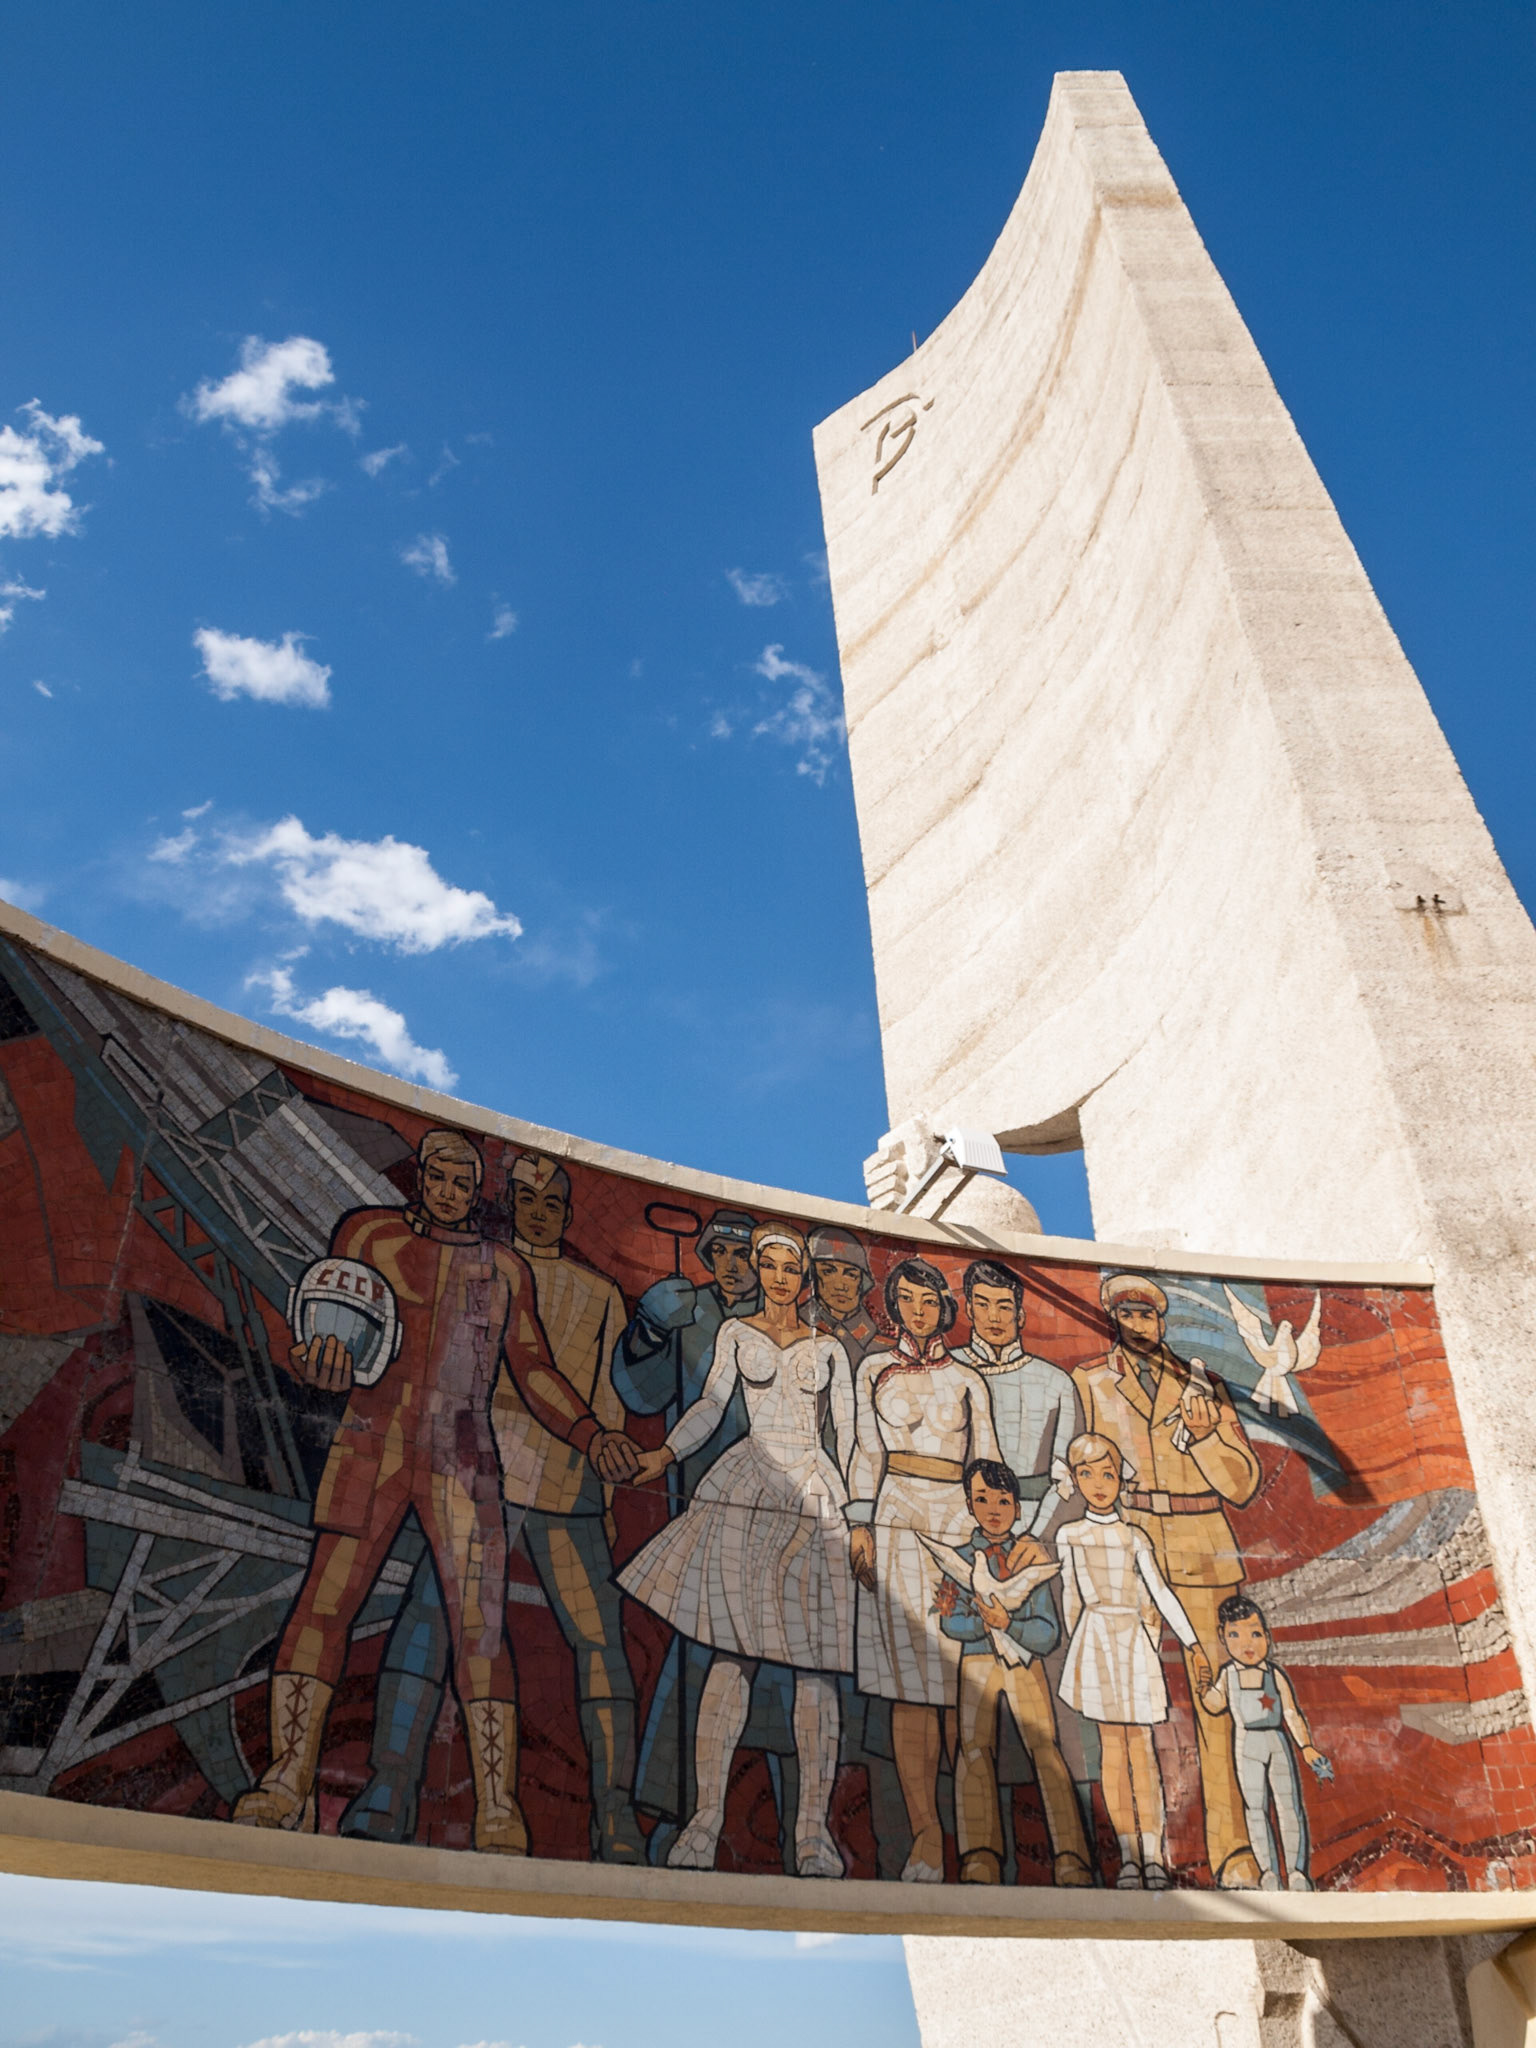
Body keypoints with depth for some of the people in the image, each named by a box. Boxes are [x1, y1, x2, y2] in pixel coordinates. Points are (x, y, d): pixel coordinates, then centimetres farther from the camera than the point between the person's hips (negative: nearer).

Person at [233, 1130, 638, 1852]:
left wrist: (591, 1436, -1)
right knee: (324, 1598, -8)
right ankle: (287, 1780, 1)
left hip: (463, 1460, 0)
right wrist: (319, 1362, -18)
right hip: (372, 1442, 0)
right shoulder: (368, 1233, 12)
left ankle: (498, 1814, -6)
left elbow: (535, 1372, 13)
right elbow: (325, 1328, 6)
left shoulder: (505, 1270, 16)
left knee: (479, 1624, -7)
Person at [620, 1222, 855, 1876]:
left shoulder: (828, 1349, 15)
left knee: (815, 1659, -5)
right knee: (733, 1649, -7)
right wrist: (665, 1454, -12)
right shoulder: (735, 1333, 14)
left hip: (815, 1498, 1)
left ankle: (814, 1824, -2)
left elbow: (849, 1432, 11)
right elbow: (712, 1403, 3)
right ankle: (707, 1813, -4)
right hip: (746, 1492, -1)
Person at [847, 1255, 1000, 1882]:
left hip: (960, 1524, 1)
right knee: (910, 1679, -5)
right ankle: (926, 1833, -4)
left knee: (956, 1674, -5)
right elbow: (866, 1451, 8)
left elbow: (987, 1463, 12)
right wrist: (861, 1524, -3)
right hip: (898, 1522, -1)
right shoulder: (874, 1370, 14)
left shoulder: (968, 1380, 14)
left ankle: (929, 1831, 2)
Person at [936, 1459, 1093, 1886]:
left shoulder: (1031, 1558, 10)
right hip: (978, 1663, 0)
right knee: (974, 1747, -16)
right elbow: (951, 1623, 0)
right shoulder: (961, 1558, 10)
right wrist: (983, 1623, -19)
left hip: (1026, 1664, 0)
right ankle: (979, 1862, -16)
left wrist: (1007, 1623, -15)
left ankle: (1071, 1862, -15)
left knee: (1045, 1748, -14)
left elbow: (1048, 1633, 1)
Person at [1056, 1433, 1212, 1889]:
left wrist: (1192, 1645, -7)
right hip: (1095, 1641, 0)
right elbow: (1070, 1595, 11)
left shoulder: (1135, 1537, 4)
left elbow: (1159, 1593, 0)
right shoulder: (1068, 1535, 6)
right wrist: (1074, 1647, 11)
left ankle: (1152, 1854, 0)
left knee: (1140, 1745, -2)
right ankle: (1129, 1854, 3)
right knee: (1112, 1745, 0)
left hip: (1135, 1643, 0)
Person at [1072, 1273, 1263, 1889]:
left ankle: (1233, 1852, 5)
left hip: (1203, 1554, 1)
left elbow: (1243, 1482, 8)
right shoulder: (1087, 1383, 8)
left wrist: (1204, 1434, -9)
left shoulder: (1201, 1383, 11)